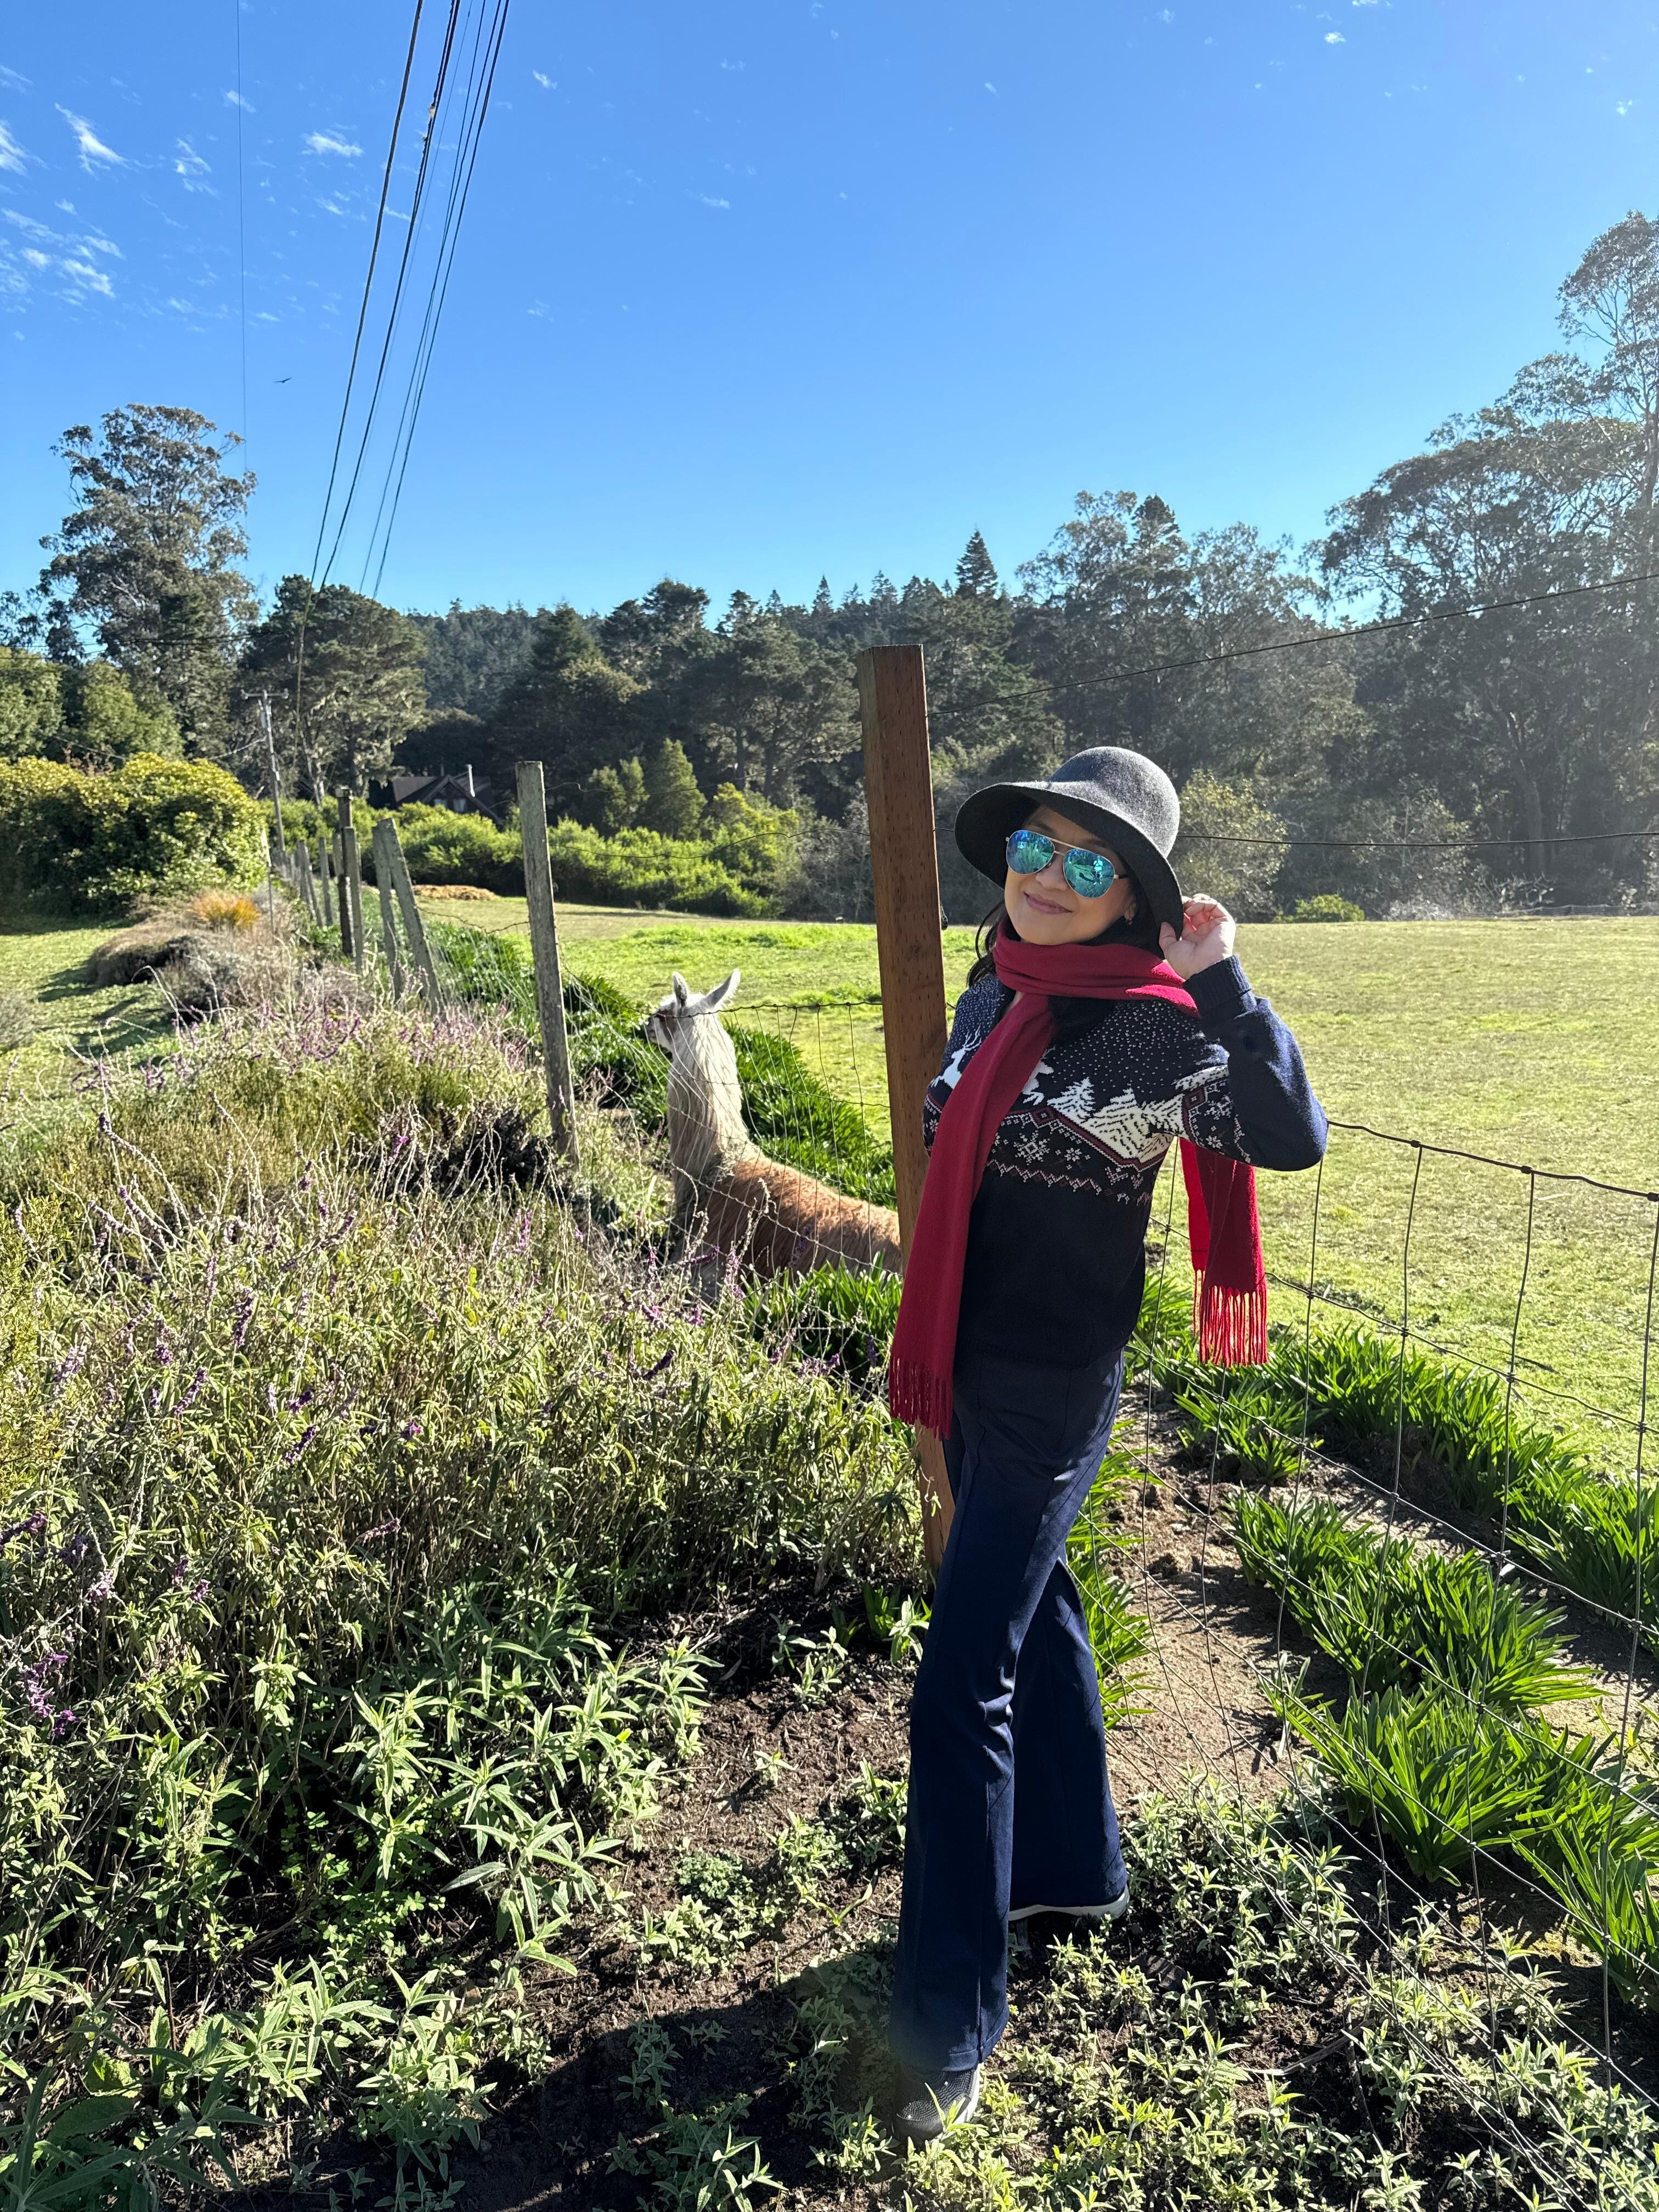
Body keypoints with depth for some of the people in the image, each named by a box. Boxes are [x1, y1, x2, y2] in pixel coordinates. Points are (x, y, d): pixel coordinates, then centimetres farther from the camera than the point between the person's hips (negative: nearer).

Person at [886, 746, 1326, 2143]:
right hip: (967, 1362, 8)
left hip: (1051, 1385, -8)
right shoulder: (993, 990, 5)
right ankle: (1075, 1868, 46)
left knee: (964, 1686, -3)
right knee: (1029, 1610, 23)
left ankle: (950, 2028, 14)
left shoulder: (1152, 1026, -17)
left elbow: (1292, 1138, -29)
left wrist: (1221, 979, -34)